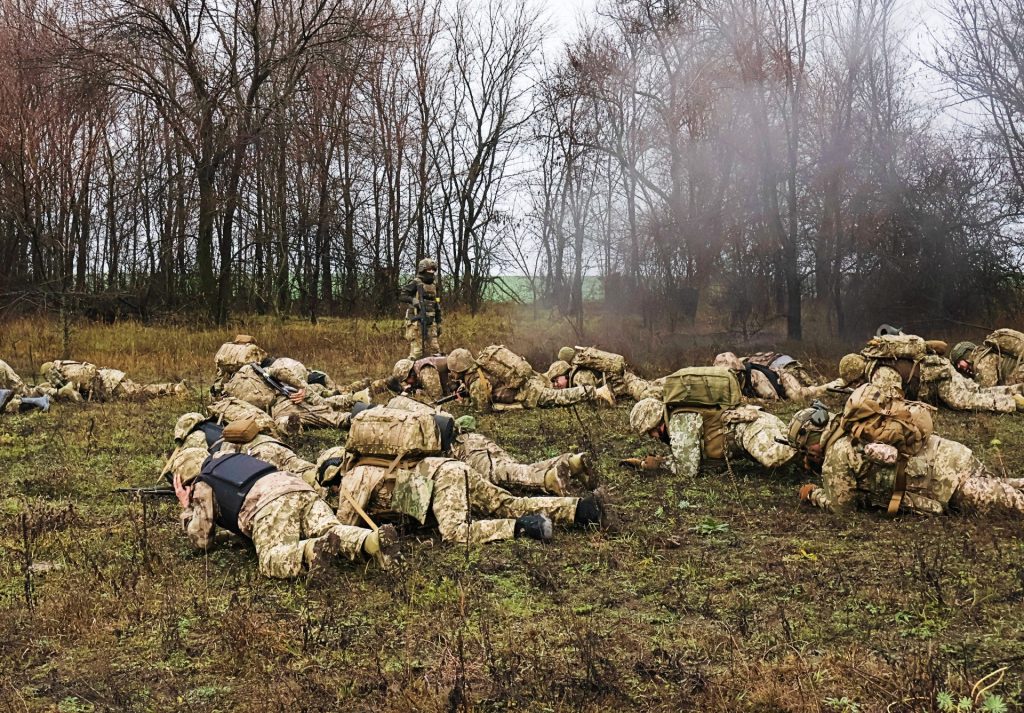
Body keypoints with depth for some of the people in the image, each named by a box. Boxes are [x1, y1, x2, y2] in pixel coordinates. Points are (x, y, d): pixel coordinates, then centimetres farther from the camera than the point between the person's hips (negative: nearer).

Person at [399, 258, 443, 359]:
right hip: (416, 321, -7)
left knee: (435, 351, 6)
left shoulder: (434, 285, 16)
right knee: (416, 352, -9)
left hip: (430, 323, 7)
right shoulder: (415, 283, -4)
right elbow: (401, 296, -9)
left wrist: (438, 323, 18)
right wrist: (413, 300, -26)